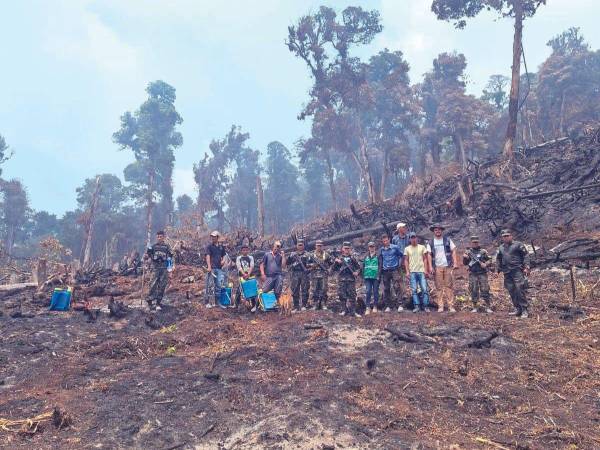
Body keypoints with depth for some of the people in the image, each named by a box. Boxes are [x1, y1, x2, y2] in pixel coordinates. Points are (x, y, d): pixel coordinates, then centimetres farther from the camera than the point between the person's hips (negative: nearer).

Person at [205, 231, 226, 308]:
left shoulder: (221, 247, 13)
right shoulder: (209, 246, 0)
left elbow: (223, 256, 21)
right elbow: (208, 256, -10)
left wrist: (223, 260, -2)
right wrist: (209, 266, -23)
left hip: (219, 268, 4)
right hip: (212, 268, -4)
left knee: (220, 285, 2)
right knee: (210, 285, -2)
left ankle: (216, 301, 12)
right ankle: (208, 302, 5)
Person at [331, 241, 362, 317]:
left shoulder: (352, 259, 10)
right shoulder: (339, 258, 10)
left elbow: (358, 267, 18)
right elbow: (333, 269, 7)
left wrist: (357, 272, -2)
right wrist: (336, 262, -9)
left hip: (351, 279, -1)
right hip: (342, 279, 1)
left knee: (352, 295, -5)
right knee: (342, 295, -2)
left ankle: (353, 311, 0)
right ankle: (345, 310, 12)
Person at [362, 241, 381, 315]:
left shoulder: (378, 256, 1)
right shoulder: (366, 256, 11)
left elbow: (380, 266, -4)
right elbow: (363, 266, 13)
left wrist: (378, 275, -11)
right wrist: (363, 275, 5)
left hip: (375, 277, -2)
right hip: (368, 277, 2)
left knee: (375, 292, 5)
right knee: (368, 292, -4)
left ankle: (375, 306, 16)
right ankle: (368, 307, -3)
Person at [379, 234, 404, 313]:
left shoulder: (395, 247, -1)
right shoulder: (381, 250, 8)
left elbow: (401, 255, 9)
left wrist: (399, 264, 2)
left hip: (394, 270, -3)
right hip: (385, 271, 4)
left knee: (397, 287, -12)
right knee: (386, 289, 5)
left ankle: (400, 305, -11)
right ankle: (388, 306, 13)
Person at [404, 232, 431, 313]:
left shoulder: (422, 247, 8)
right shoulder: (407, 249, 9)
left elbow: (425, 259, 7)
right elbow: (406, 260, 8)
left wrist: (426, 270, -3)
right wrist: (407, 271, -1)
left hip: (421, 271, -1)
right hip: (412, 272, 1)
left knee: (425, 289, -5)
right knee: (414, 290, -1)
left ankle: (426, 306, 2)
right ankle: (416, 306, 2)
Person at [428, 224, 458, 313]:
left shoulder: (447, 240, 7)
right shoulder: (431, 242, 9)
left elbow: (453, 251, 4)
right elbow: (429, 255, 7)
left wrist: (455, 263, -6)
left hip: (448, 266, -1)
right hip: (437, 267, 1)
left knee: (449, 286, -2)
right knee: (439, 287, 1)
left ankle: (451, 306, 2)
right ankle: (440, 306, 5)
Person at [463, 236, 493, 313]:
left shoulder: (483, 251, 6)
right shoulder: (468, 252, 8)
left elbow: (488, 261, 7)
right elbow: (465, 263, 8)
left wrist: (485, 264, -13)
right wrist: (464, 258, -12)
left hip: (482, 274, -1)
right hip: (473, 275, 1)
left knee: (485, 290, -4)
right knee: (474, 291, 3)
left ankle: (488, 307, 3)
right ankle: (475, 307, 13)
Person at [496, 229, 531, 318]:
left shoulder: (518, 245, 1)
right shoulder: (501, 248, 17)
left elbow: (526, 255, -3)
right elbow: (498, 259, 27)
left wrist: (526, 267, -11)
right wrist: (498, 269, 19)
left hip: (517, 270, -6)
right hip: (506, 272, 6)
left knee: (520, 289, -11)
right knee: (511, 291, 6)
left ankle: (524, 310, -6)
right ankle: (517, 309, 15)